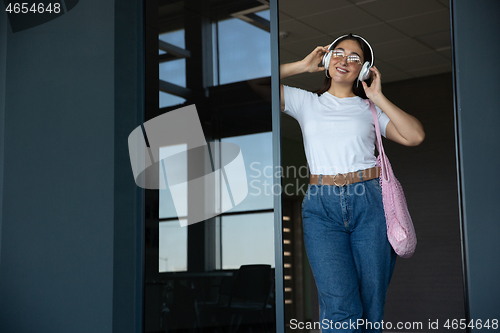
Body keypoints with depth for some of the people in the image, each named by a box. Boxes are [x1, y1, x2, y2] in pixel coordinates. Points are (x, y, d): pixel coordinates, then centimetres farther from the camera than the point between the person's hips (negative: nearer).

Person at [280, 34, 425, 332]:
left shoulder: (369, 109, 16)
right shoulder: (306, 102, 15)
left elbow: (415, 136, 2)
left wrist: (378, 97, 6)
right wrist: (303, 66, 12)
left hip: (370, 205, 1)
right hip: (321, 207, -1)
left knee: (371, 307, 1)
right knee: (340, 307, -17)